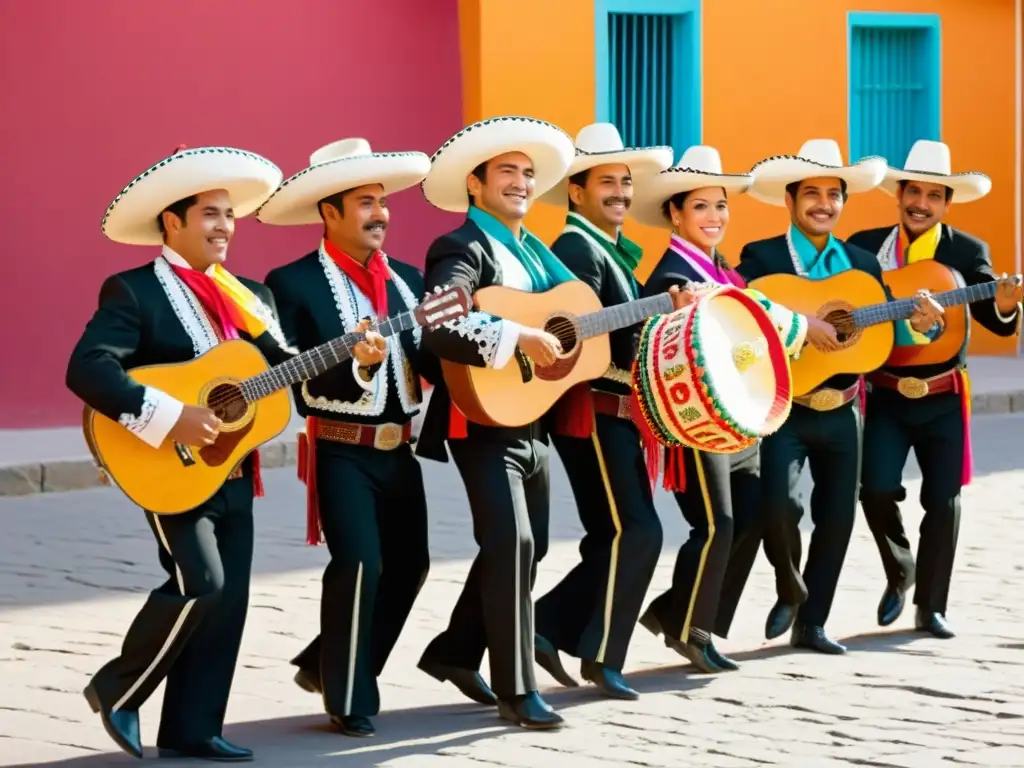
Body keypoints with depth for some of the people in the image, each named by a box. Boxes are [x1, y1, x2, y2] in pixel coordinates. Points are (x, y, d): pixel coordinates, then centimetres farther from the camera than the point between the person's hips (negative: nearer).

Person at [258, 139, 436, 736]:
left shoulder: (407, 279, 10)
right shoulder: (294, 284, -10)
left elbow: (436, 365, 5)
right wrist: (356, 364, -31)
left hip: (399, 449, 7)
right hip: (341, 450, -7)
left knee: (409, 564, 12)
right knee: (359, 563, -14)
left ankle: (327, 664, 30)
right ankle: (349, 701, 2)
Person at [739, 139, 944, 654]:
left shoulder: (862, 264, 11)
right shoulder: (761, 257, -4)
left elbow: (881, 335, 11)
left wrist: (917, 324, -10)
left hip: (841, 412, 5)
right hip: (784, 409, -5)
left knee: (836, 518, 7)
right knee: (780, 505, -20)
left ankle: (811, 623, 21)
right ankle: (789, 590, 9)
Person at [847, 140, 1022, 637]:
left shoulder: (968, 252, -2)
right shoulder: (864, 247, 0)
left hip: (943, 397, 0)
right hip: (886, 394, 0)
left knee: (943, 500, 1)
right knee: (876, 489, -13)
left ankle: (930, 606, 14)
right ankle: (900, 573, 16)